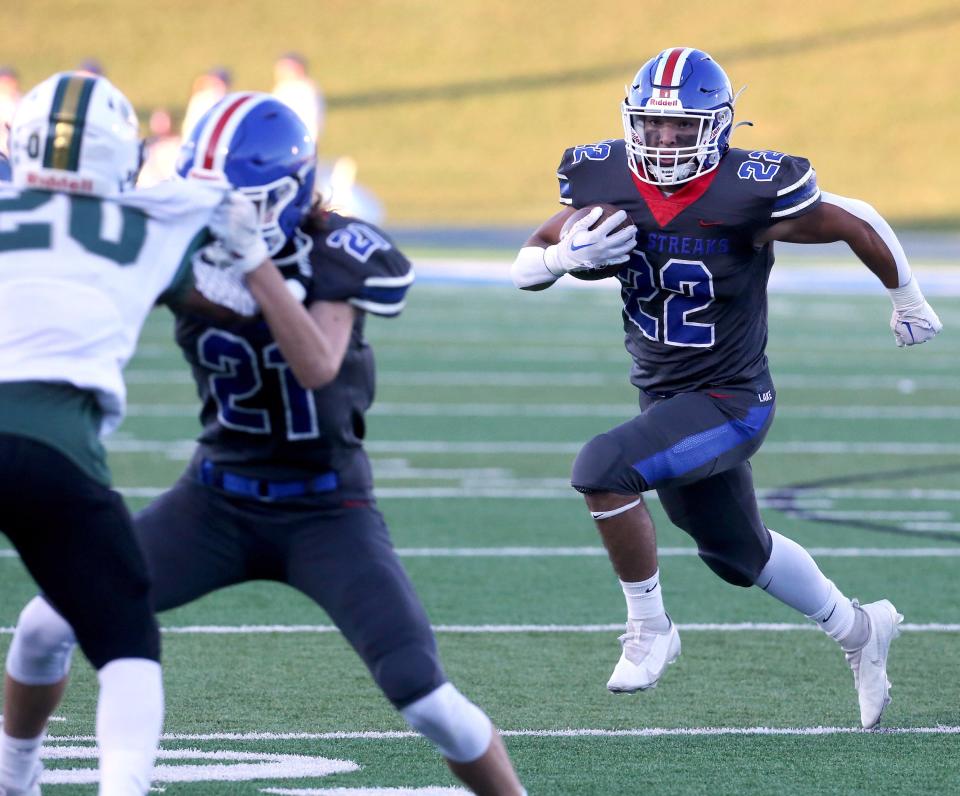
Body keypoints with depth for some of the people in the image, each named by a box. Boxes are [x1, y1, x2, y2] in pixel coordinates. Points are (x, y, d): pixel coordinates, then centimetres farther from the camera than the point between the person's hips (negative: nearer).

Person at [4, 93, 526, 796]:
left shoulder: (333, 257, -16)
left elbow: (317, 368, -30)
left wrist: (257, 267, -36)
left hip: (326, 509, -3)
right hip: (218, 500, 3)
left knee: (426, 698, -18)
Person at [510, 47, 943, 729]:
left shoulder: (750, 194, -23)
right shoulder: (606, 183, -10)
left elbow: (859, 223, -7)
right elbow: (524, 269, -1)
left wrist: (909, 302, 9)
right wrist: (569, 254, -25)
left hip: (731, 402, -7)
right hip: (663, 395, 7)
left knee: (603, 470, -28)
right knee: (737, 552, 24)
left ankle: (649, 629, -9)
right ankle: (859, 631, 48)